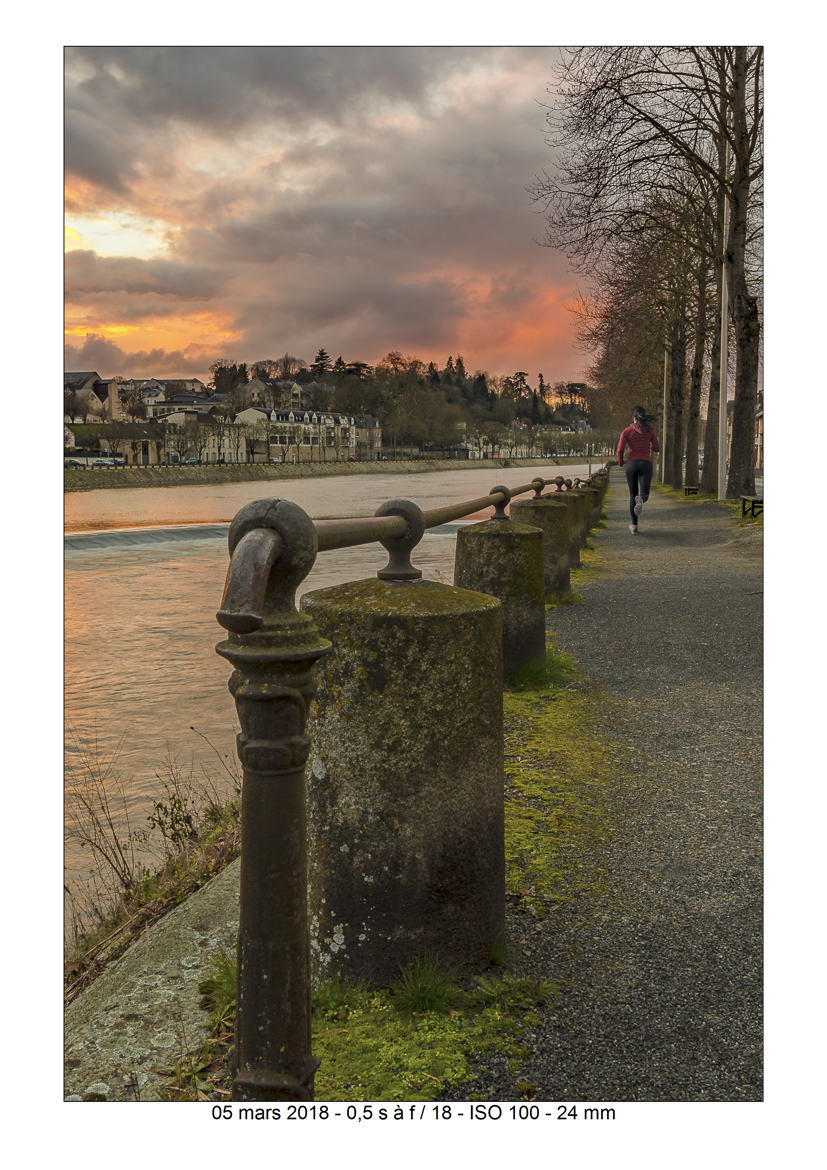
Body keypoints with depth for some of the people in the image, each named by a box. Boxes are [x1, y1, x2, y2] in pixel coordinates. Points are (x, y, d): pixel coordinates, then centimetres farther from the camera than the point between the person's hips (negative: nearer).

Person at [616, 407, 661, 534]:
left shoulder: (627, 431, 1)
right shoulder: (650, 430, 4)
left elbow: (620, 449, -8)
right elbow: (657, 448, 10)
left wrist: (620, 462, 12)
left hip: (632, 464, 0)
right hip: (646, 464, 0)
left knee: (633, 495, 15)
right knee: (644, 496, -2)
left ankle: (634, 526, 12)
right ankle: (640, 500, -43)